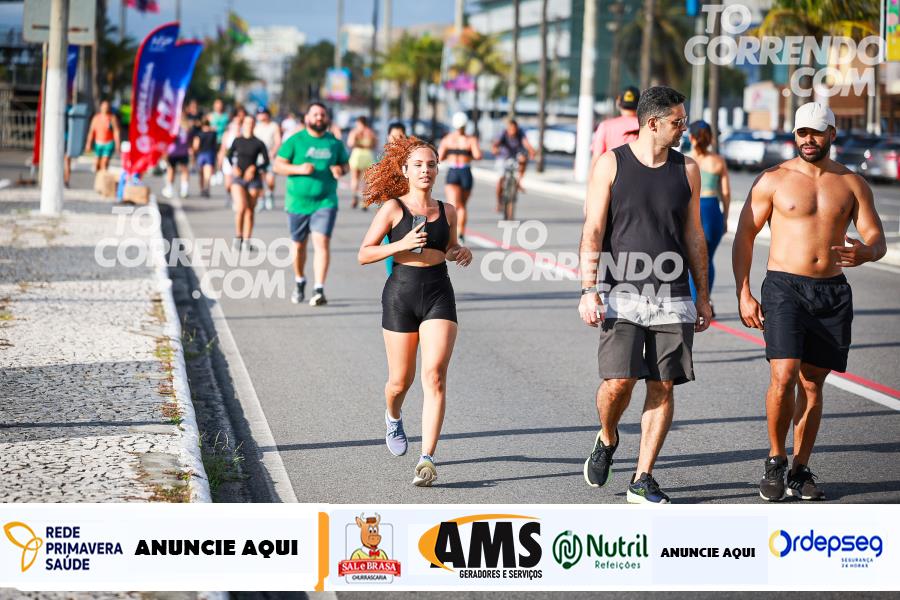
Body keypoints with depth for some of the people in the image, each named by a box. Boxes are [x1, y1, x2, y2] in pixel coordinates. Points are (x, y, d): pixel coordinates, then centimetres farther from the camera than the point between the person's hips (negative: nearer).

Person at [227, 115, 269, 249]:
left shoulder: (258, 143, 0)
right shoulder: (237, 141, 5)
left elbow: (266, 161, 2)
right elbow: (230, 156, 15)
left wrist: (254, 168, -14)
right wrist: (233, 167, -3)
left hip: (253, 179, 0)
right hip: (238, 178, 0)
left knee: (250, 211, 3)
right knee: (241, 207, -17)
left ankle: (246, 241, 11)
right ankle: (238, 235, 2)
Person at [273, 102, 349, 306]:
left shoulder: (335, 142, 6)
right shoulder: (295, 141, -1)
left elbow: (345, 164, 17)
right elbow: (278, 165, -3)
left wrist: (341, 170, -7)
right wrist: (299, 169, -19)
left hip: (325, 202, 0)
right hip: (298, 202, 0)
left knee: (322, 242, -16)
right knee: (299, 244, 13)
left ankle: (319, 290, -19)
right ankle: (299, 282, 37)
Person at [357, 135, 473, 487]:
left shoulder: (447, 211, 10)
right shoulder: (393, 208, -1)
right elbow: (363, 255, -1)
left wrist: (462, 253, 5)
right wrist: (401, 244, -15)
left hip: (439, 293, 2)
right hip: (401, 294, -1)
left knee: (434, 375, -15)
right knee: (400, 380, 8)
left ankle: (427, 460, -17)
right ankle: (393, 417, 45)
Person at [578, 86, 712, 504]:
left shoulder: (686, 169, 10)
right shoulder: (611, 164, 0)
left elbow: (694, 235, 15)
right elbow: (593, 231, -2)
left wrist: (702, 295, 13)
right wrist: (588, 290, -10)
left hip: (673, 297, 3)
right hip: (623, 294, -3)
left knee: (663, 387, -1)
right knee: (618, 381, -14)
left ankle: (642, 480, 7)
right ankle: (607, 440, 18)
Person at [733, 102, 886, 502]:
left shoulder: (852, 184, 8)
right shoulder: (773, 180, 1)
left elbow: (877, 239, 6)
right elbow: (744, 236, 3)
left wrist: (865, 253, -20)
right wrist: (743, 294, -5)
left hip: (832, 293, 3)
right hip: (784, 288, -3)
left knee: (812, 383, 6)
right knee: (783, 378, -15)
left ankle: (800, 470, 15)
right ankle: (776, 461, 3)